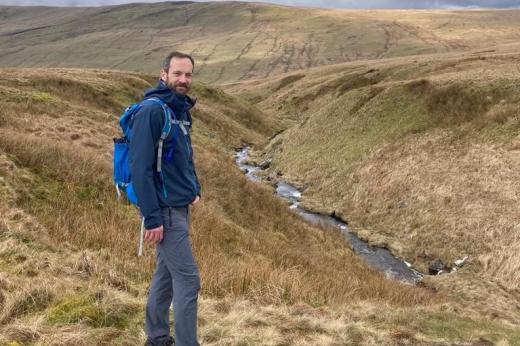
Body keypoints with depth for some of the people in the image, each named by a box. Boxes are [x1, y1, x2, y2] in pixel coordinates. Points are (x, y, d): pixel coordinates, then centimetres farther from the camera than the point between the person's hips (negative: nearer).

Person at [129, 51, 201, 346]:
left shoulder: (181, 110, 10)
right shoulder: (151, 111, -18)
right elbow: (140, 167, -21)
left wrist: (195, 189, 12)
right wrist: (152, 217, -22)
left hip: (180, 207, 9)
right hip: (165, 211, -9)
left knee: (166, 273, 17)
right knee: (188, 280, -4)